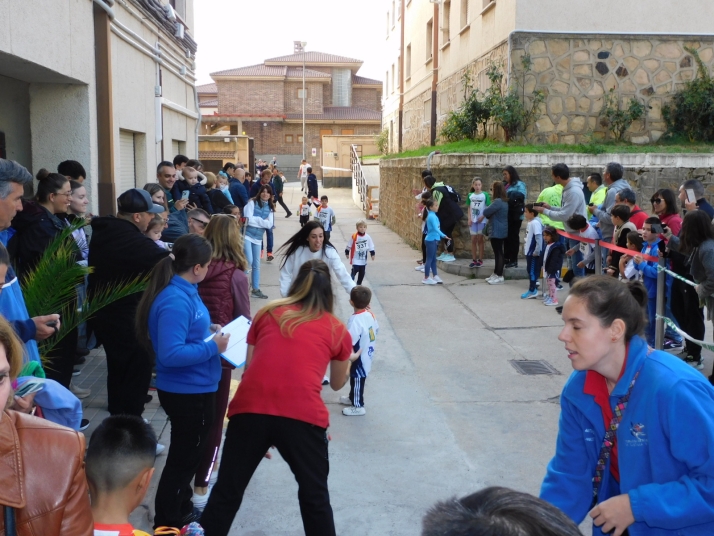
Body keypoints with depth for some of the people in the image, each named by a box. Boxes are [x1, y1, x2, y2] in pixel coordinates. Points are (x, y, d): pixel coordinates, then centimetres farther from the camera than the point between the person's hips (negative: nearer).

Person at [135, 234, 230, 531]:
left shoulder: (184, 291, 3)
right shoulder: (176, 301, -27)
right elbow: (170, 353, -32)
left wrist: (206, 330, 4)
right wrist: (212, 347, -24)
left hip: (194, 388, 10)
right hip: (187, 392, -10)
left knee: (189, 454, 26)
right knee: (183, 457, 8)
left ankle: (182, 510, 45)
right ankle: (168, 523, 25)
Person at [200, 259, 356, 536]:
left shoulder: (267, 314, 18)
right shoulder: (337, 330, 16)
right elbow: (338, 384, 30)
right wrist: (349, 361, 50)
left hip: (249, 408, 2)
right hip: (303, 415, -1)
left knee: (226, 492, 15)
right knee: (315, 497, 16)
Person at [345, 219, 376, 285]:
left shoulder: (368, 237, -4)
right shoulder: (354, 237, -15)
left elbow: (371, 247, 6)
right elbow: (349, 246, -3)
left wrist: (372, 254, 2)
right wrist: (347, 253, 3)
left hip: (363, 259, 5)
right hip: (356, 259, -4)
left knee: (362, 272, 13)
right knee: (354, 271, -13)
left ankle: (359, 284, 28)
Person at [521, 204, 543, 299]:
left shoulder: (535, 223, -19)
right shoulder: (530, 223, 12)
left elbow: (539, 237, -23)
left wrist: (537, 251, -24)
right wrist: (525, 246, 22)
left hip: (534, 252, -10)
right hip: (529, 251, 10)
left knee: (532, 271, -4)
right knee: (531, 271, 14)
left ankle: (532, 290, 2)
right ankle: (533, 289, 20)